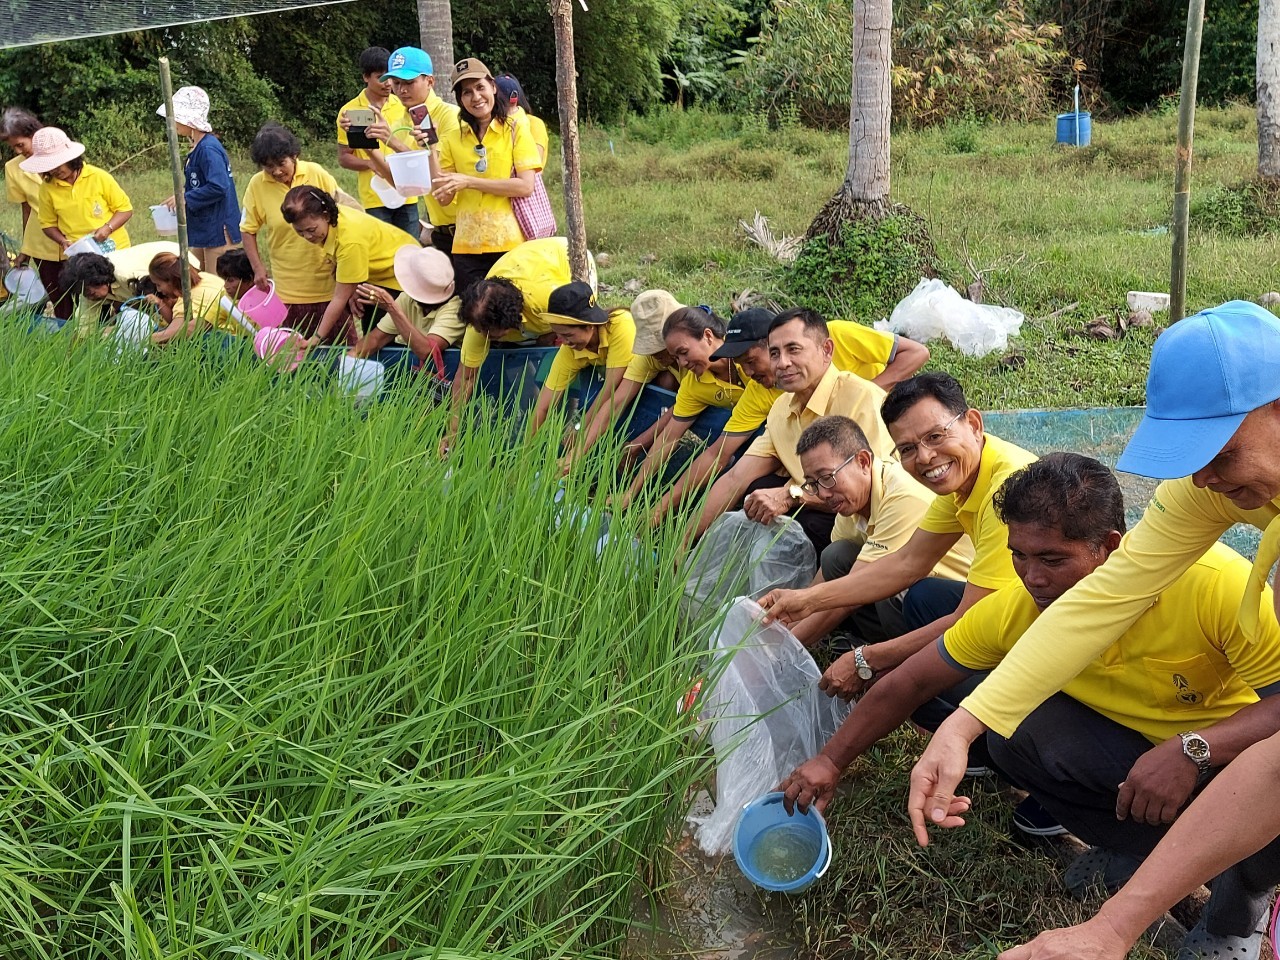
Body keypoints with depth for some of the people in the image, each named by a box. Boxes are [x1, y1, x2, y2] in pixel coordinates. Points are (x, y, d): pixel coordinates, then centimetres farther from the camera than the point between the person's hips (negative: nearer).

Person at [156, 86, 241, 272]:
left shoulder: (208, 149, -19)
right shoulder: (198, 147, 11)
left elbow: (218, 187, -27)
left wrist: (185, 198, -19)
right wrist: (185, 191, 5)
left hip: (218, 230, -10)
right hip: (202, 228, 10)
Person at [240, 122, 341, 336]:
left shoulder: (317, 174, -4)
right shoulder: (257, 185, -3)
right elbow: (248, 230, 8)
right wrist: (258, 268, -3)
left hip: (329, 283, 0)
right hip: (288, 289, 0)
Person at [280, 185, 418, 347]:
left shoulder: (350, 239, -38)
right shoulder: (330, 216, -17)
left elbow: (339, 298, -32)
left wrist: (317, 338, -29)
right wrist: (350, 292, -19)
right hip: (376, 270, 8)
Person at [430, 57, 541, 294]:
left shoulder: (516, 129, 2)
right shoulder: (452, 139, 9)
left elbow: (526, 186, -10)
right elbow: (444, 197, 3)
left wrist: (469, 181, -13)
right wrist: (430, 148, -4)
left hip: (511, 243, -2)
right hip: (467, 247, 3)